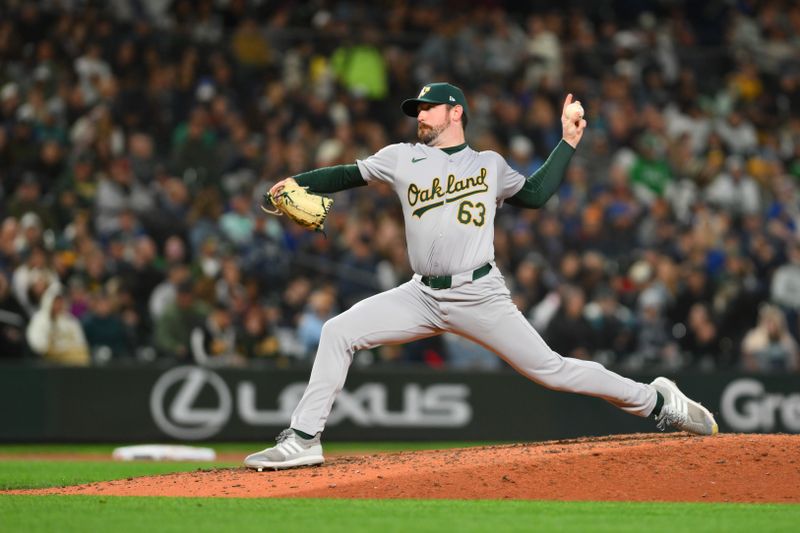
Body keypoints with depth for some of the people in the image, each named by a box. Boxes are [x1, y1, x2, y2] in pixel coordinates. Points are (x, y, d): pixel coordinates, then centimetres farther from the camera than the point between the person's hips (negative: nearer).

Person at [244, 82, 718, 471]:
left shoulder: (491, 166, 11)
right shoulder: (403, 158, 11)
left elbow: (536, 194, 17)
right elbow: (350, 175, 16)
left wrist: (568, 142, 15)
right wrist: (298, 182, 2)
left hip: (480, 295, -2)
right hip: (422, 296, 2)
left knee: (550, 369, -7)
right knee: (339, 332, -11)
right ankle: (304, 440, -6)